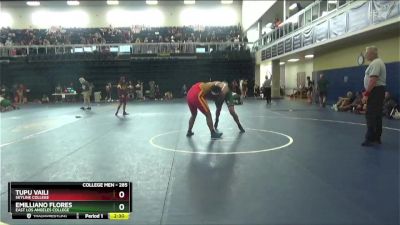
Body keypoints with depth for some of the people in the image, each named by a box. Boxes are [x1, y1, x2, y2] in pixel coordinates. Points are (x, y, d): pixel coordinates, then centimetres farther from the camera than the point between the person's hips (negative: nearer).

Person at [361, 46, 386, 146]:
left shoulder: (375, 63, -16)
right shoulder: (378, 62, 18)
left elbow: (373, 80, -24)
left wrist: (366, 94, -23)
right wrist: (367, 91, 24)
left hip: (375, 91, -11)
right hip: (378, 90, 11)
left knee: (371, 115, -11)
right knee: (377, 115, 13)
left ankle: (370, 139, -10)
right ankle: (377, 137, 19)